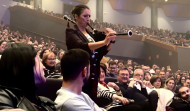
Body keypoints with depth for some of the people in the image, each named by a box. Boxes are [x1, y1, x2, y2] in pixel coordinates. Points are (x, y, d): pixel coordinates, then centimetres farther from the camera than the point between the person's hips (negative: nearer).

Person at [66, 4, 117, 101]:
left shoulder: (91, 34, 15)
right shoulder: (71, 32, -5)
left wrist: (110, 41, -9)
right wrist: (104, 41, -33)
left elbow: (102, 52, 9)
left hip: (93, 75, 7)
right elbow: (82, 47, -24)